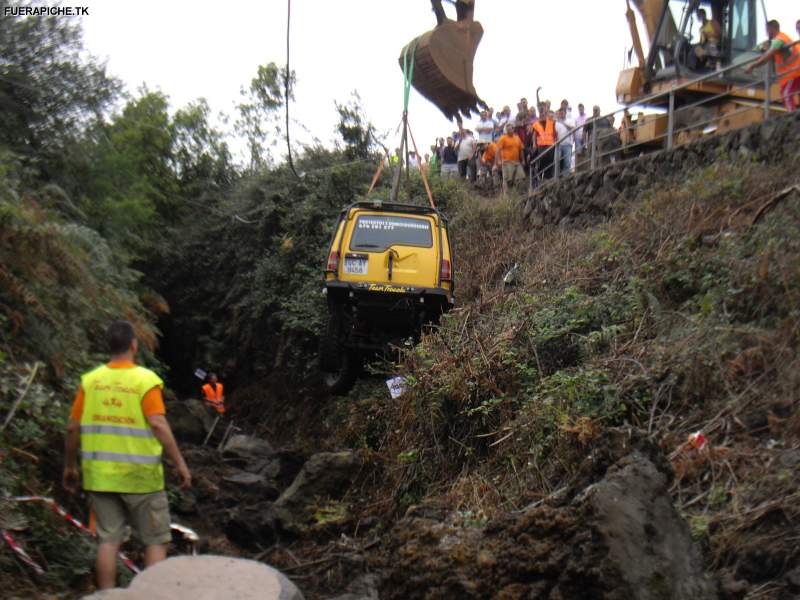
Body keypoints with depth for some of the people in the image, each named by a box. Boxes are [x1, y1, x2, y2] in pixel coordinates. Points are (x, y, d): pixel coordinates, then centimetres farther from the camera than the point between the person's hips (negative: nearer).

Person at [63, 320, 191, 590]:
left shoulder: (90, 380, 2)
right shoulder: (146, 380, -10)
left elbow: (73, 428, 3)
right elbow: (158, 424, -18)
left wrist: (70, 466, 15)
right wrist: (180, 463, -13)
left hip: (100, 475, 4)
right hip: (140, 476, -4)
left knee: (109, 540, 11)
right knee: (155, 540, 8)